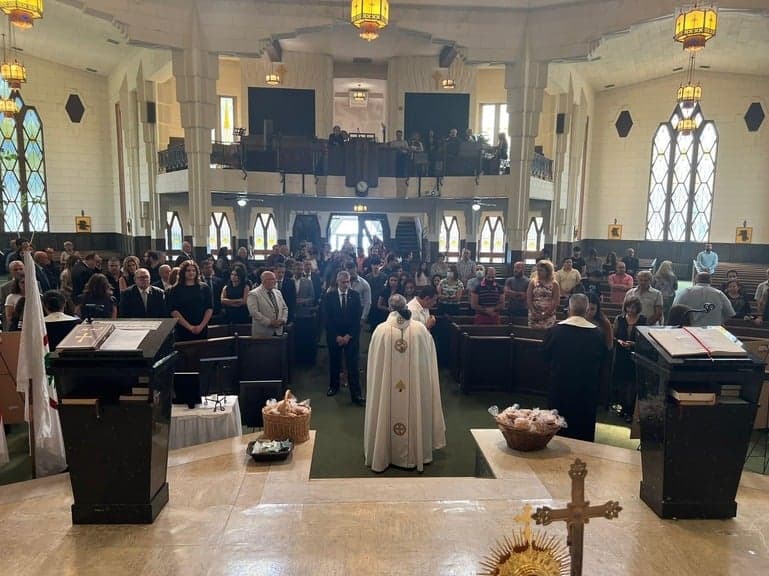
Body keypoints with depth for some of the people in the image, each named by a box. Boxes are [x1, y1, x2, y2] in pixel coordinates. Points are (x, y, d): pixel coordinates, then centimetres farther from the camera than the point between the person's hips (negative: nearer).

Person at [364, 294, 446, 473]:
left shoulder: (381, 330, -12)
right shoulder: (420, 329, -9)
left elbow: (374, 364, -3)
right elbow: (428, 360, 1)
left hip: (388, 384, -1)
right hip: (416, 384, 1)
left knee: (389, 413, 14)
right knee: (413, 413, 16)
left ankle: (384, 454, 26)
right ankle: (416, 453, 29)